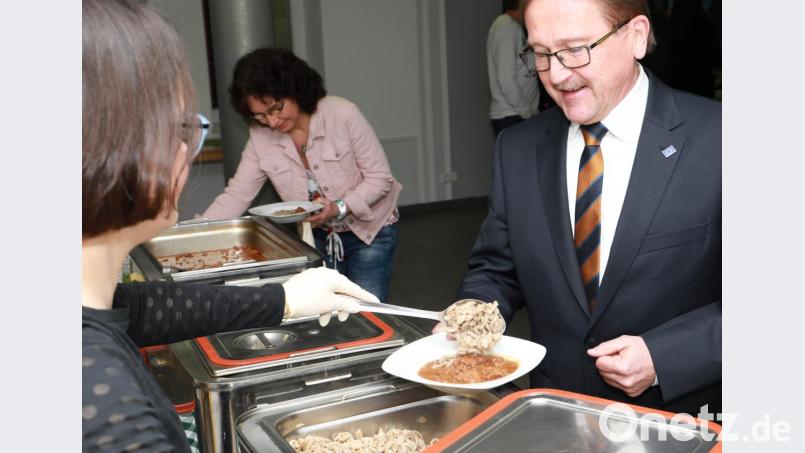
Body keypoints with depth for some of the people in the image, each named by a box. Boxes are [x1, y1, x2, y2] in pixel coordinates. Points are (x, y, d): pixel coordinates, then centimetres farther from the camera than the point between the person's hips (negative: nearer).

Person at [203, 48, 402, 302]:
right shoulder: (260, 137, -9)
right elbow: (235, 196, -9)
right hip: (319, 238, 3)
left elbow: (380, 177, -16)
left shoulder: (342, 115, -20)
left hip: (370, 231, -3)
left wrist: (339, 208, -30)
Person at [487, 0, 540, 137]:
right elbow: (506, 78, -18)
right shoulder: (507, 26, -12)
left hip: (517, 115, 9)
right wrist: (526, 112, -14)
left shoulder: (515, 26, 16)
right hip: (509, 117, -9)